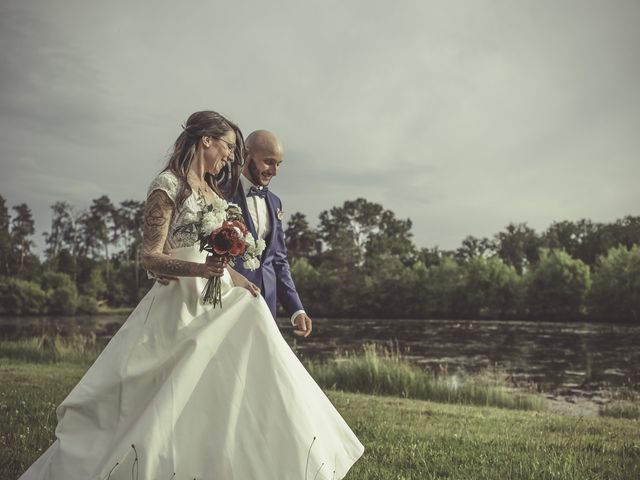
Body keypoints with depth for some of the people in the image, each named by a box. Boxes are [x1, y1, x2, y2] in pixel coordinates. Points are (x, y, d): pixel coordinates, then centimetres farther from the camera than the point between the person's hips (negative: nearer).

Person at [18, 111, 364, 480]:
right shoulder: (168, 185, -7)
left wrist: (233, 277, 12)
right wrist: (198, 269, -28)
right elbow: (151, 257, -13)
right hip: (182, 306, -8)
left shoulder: (211, 190, 17)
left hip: (218, 302, 8)